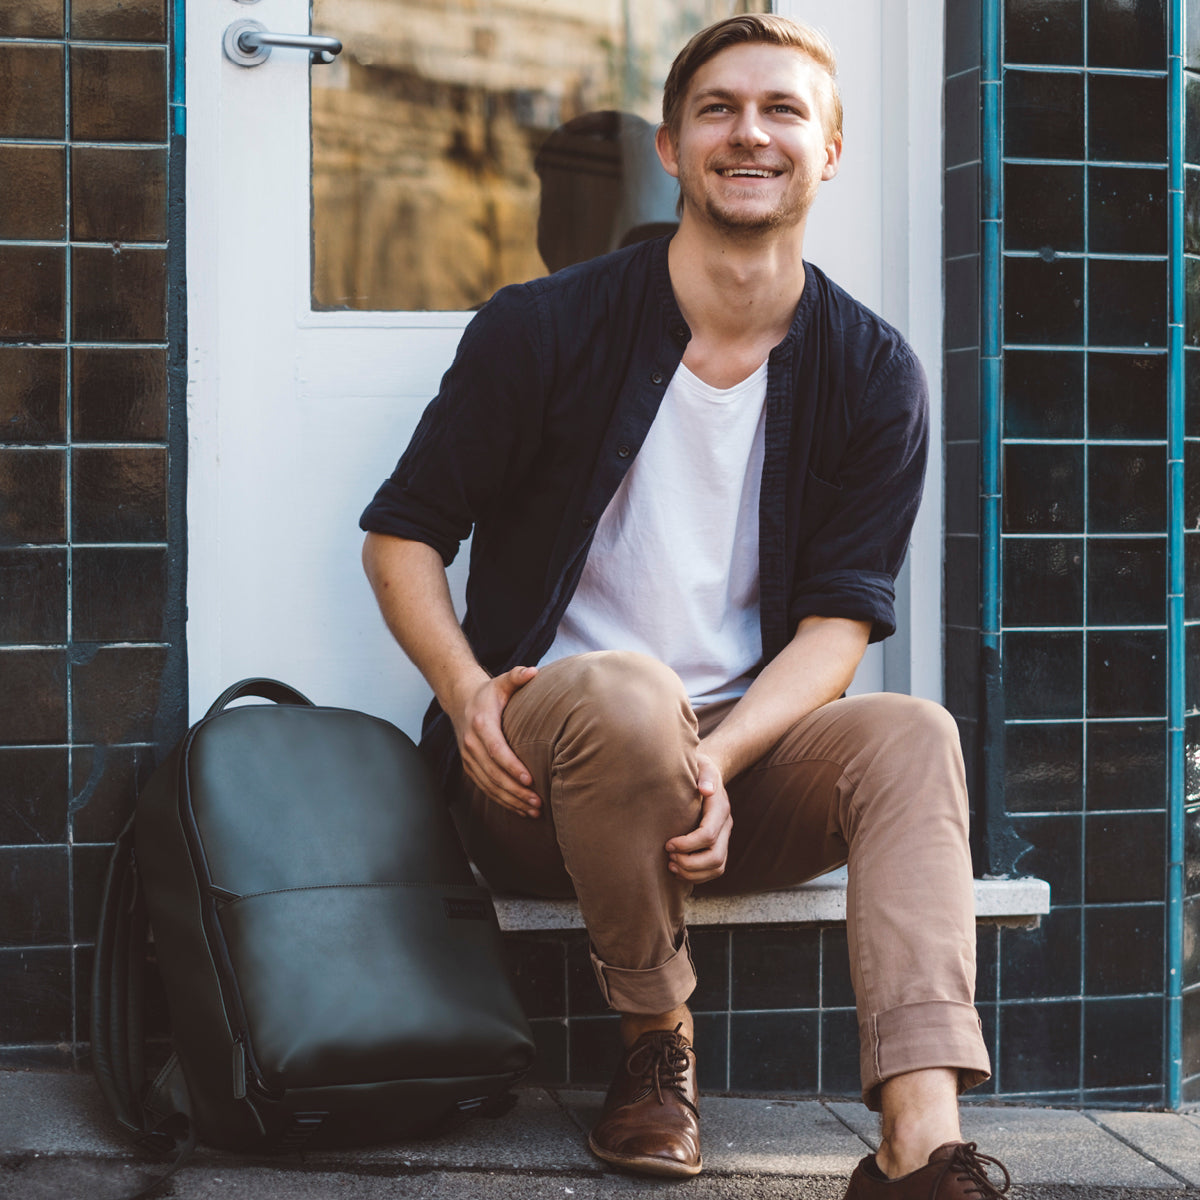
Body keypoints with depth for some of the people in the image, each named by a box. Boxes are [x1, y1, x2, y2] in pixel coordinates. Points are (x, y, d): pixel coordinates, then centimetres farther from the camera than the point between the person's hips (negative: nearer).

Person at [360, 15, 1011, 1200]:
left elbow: (837, 622, -1)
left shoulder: (871, 374, 4)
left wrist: (720, 755, -20)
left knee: (911, 733, -26)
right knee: (624, 691, -36)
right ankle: (655, 1044, -12)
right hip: (540, 770, -2)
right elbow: (401, 534, 3)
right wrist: (467, 692, -16)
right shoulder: (546, 328, -2)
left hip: (745, 758, 3)